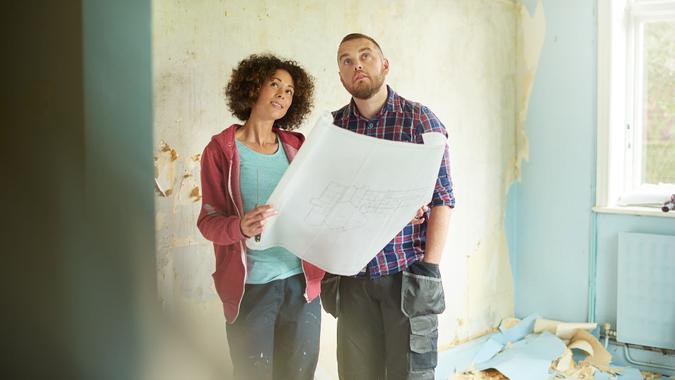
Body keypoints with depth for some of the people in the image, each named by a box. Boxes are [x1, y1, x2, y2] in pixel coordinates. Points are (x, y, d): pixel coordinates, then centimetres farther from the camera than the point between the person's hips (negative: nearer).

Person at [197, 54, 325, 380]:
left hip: (301, 282, 3)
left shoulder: (296, 146, 8)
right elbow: (209, 221, -5)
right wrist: (241, 227, -28)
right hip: (250, 287, -3)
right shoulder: (221, 150, -1)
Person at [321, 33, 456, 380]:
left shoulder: (419, 119, -3)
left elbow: (443, 198, -5)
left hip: (407, 273, -3)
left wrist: (430, 267, -11)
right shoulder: (334, 127, 6)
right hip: (352, 275, 3)